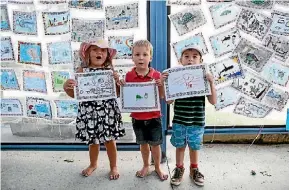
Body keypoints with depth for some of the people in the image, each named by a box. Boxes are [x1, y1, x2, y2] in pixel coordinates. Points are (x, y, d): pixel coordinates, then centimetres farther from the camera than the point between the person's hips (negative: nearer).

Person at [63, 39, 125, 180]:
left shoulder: (110, 70, -2)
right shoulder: (82, 71, -2)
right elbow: (75, 94, 2)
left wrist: (117, 81, -15)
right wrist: (66, 87, -16)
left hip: (107, 111, 0)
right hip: (89, 111, 1)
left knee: (110, 140, 11)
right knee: (93, 141, 16)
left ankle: (113, 166, 34)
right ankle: (93, 164, 43)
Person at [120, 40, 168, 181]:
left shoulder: (156, 75, -9)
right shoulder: (129, 75, -6)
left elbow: (161, 97, -4)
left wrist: (161, 85, -22)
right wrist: (122, 86, -16)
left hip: (153, 116, -1)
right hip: (137, 117, 1)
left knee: (155, 143, 11)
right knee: (143, 143, 17)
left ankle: (157, 167, 33)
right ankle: (146, 166, 38)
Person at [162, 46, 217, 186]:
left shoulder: (203, 78, -7)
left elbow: (213, 101, -9)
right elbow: (169, 101, -5)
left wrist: (211, 83, -20)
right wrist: (163, 83, -15)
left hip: (197, 122, 0)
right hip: (179, 121, 0)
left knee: (194, 147, 16)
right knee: (180, 146, 16)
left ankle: (194, 169, 39)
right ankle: (179, 169, 37)